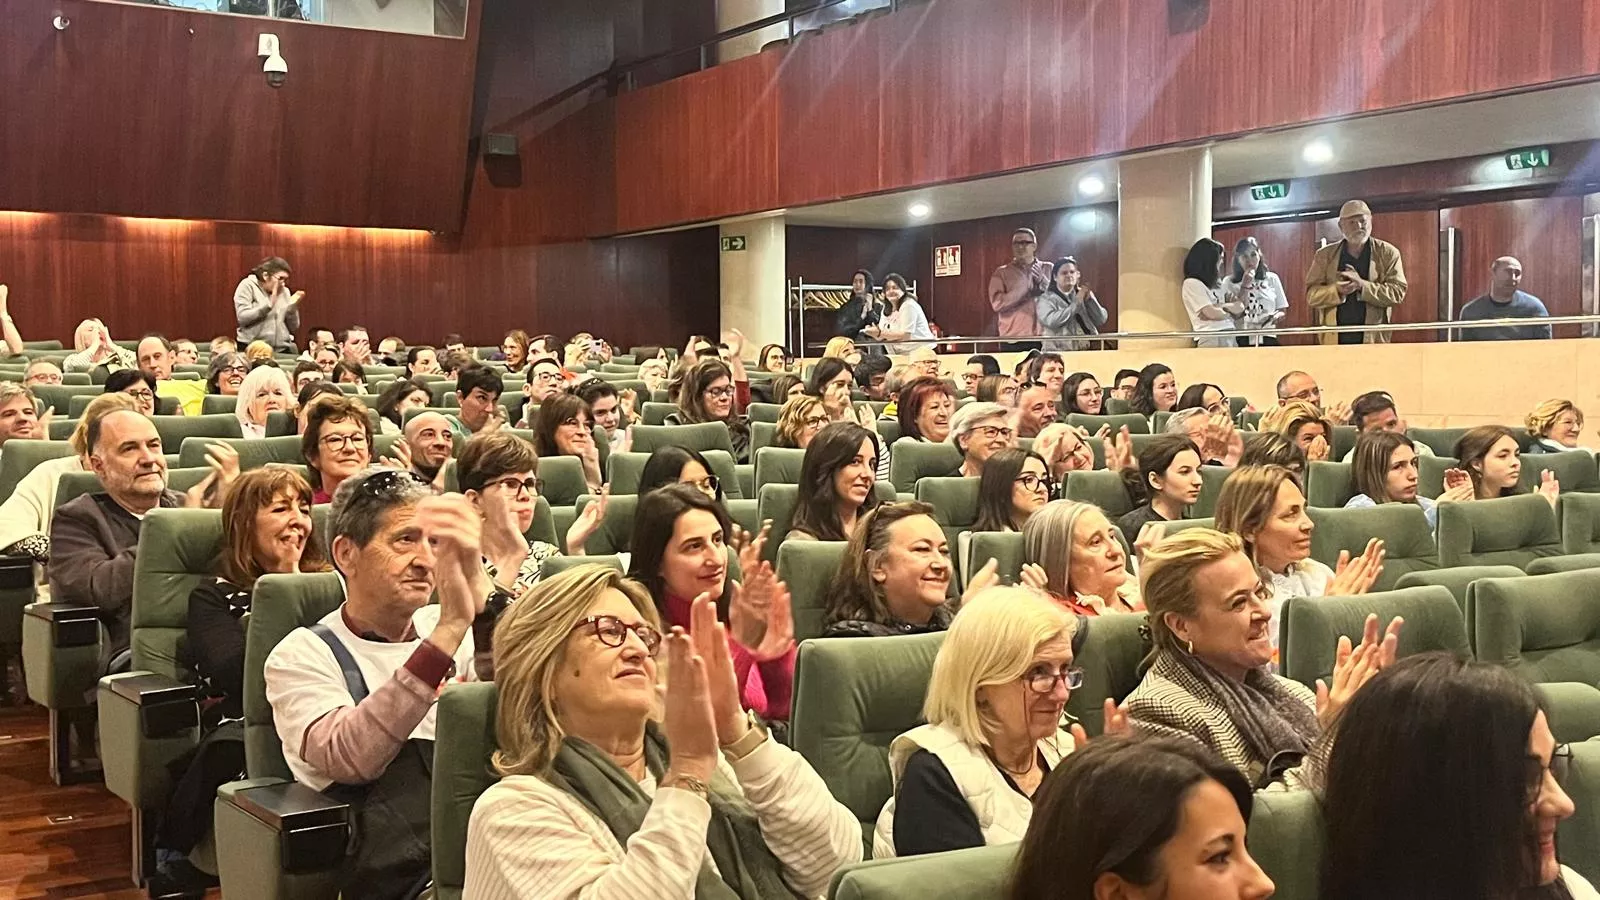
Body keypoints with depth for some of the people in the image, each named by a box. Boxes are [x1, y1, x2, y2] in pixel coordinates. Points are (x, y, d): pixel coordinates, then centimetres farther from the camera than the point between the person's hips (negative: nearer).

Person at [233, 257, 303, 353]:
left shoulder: (284, 291, 11)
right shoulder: (247, 286, 0)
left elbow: (293, 327, 10)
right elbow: (242, 318, -14)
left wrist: (292, 306, -6)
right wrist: (269, 304, -16)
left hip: (283, 349, 4)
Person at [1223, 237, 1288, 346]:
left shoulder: (1272, 279, 12)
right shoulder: (1229, 282, 5)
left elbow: (1283, 310, 17)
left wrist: (1277, 316, -6)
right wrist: (1245, 286, -9)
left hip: (1267, 340, 2)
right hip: (1240, 341, -2)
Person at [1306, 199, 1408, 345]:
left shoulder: (1388, 253, 6)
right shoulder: (1325, 255, 9)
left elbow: (1398, 292, -3)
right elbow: (1311, 295, 4)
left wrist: (1362, 285, -15)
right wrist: (1337, 290, -15)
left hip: (1373, 338, -1)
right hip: (1334, 338, 1)